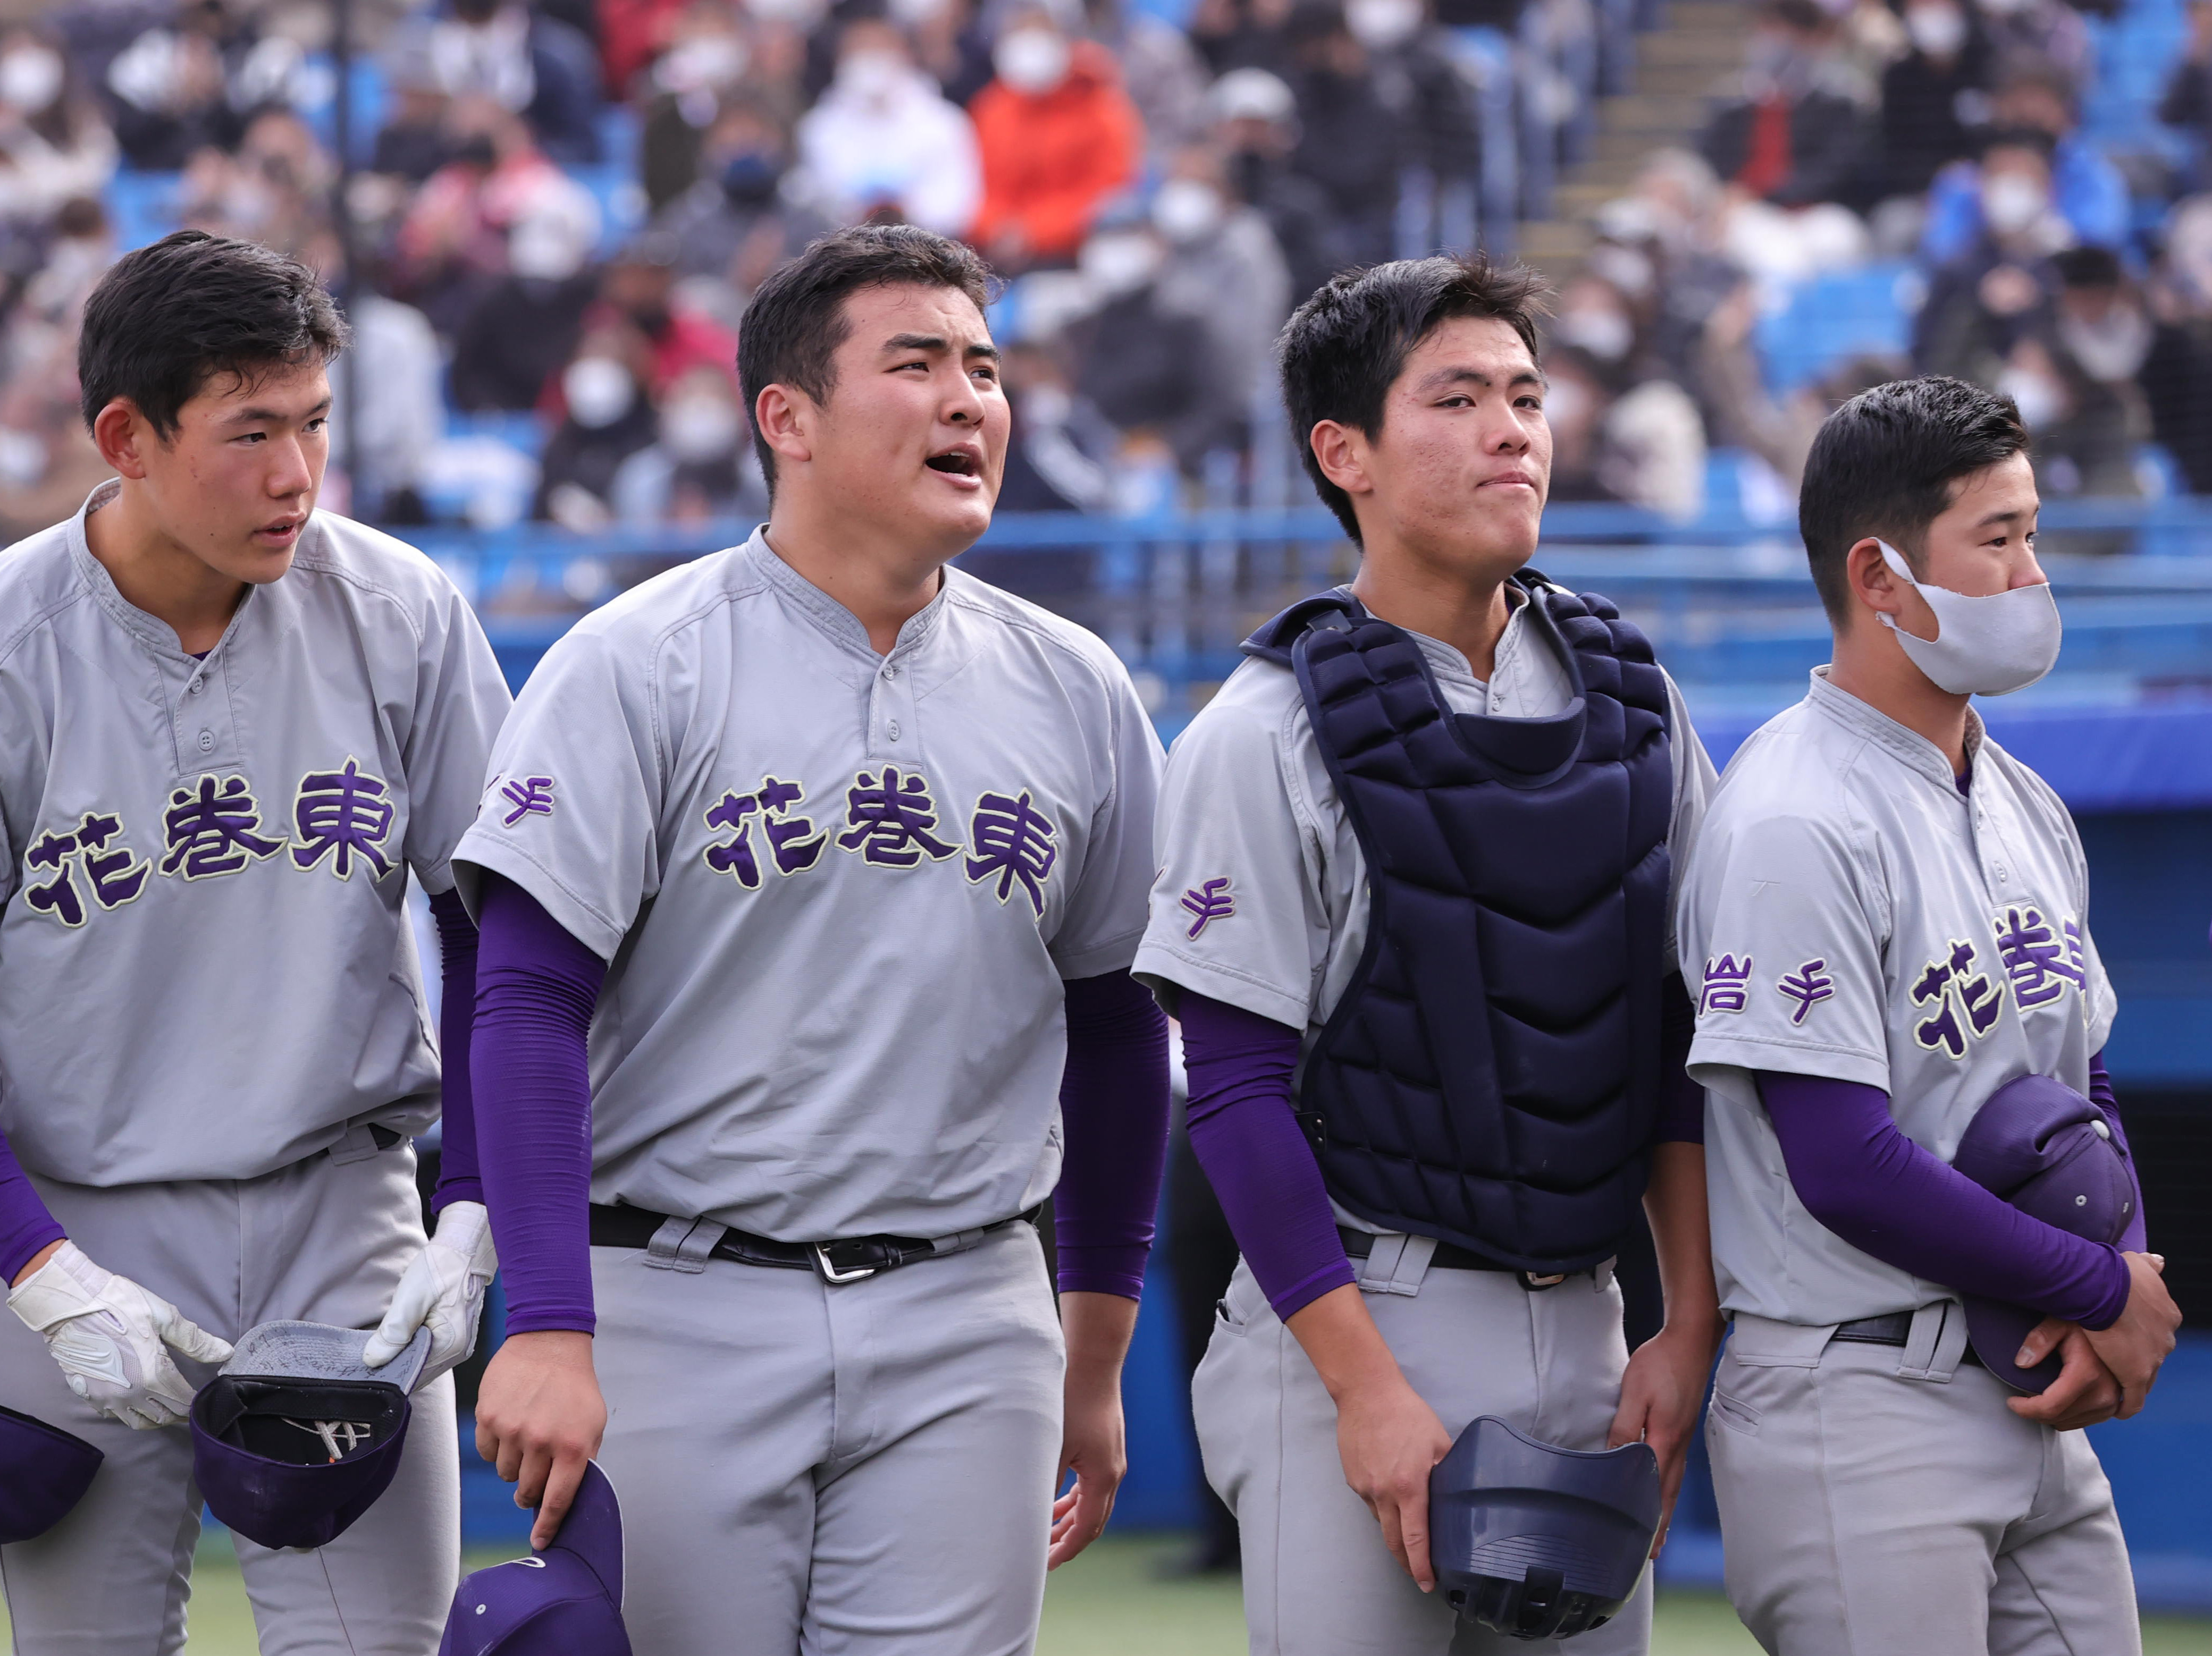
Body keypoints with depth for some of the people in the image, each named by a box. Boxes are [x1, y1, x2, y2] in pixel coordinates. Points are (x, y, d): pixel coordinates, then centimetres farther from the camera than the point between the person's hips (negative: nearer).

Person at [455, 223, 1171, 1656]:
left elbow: (1115, 1028, 18)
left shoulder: (1075, 693, 9)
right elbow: (528, 1003, -11)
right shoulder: (638, 668, -5)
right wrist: (549, 1330, -20)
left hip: (966, 1336, 3)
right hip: (683, 1314, -3)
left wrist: (1097, 1356, 19)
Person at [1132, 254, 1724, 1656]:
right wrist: (1368, 1386, -15)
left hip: (1580, 1329, 5)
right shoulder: (1268, 736, -8)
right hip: (1358, 1320, -5)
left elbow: (1680, 1038, 12)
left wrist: (1691, 1331, 5)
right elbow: (1238, 1090, -10)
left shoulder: (1631, 700, 9)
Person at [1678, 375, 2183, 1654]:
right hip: (1854, 1407, -8)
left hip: (2035, 1404, 8)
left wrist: (2114, 1305, -2)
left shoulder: (2029, 812, 14)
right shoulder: (1795, 829, -14)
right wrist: (2107, 1292, -9)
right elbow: (1848, 1167, -19)